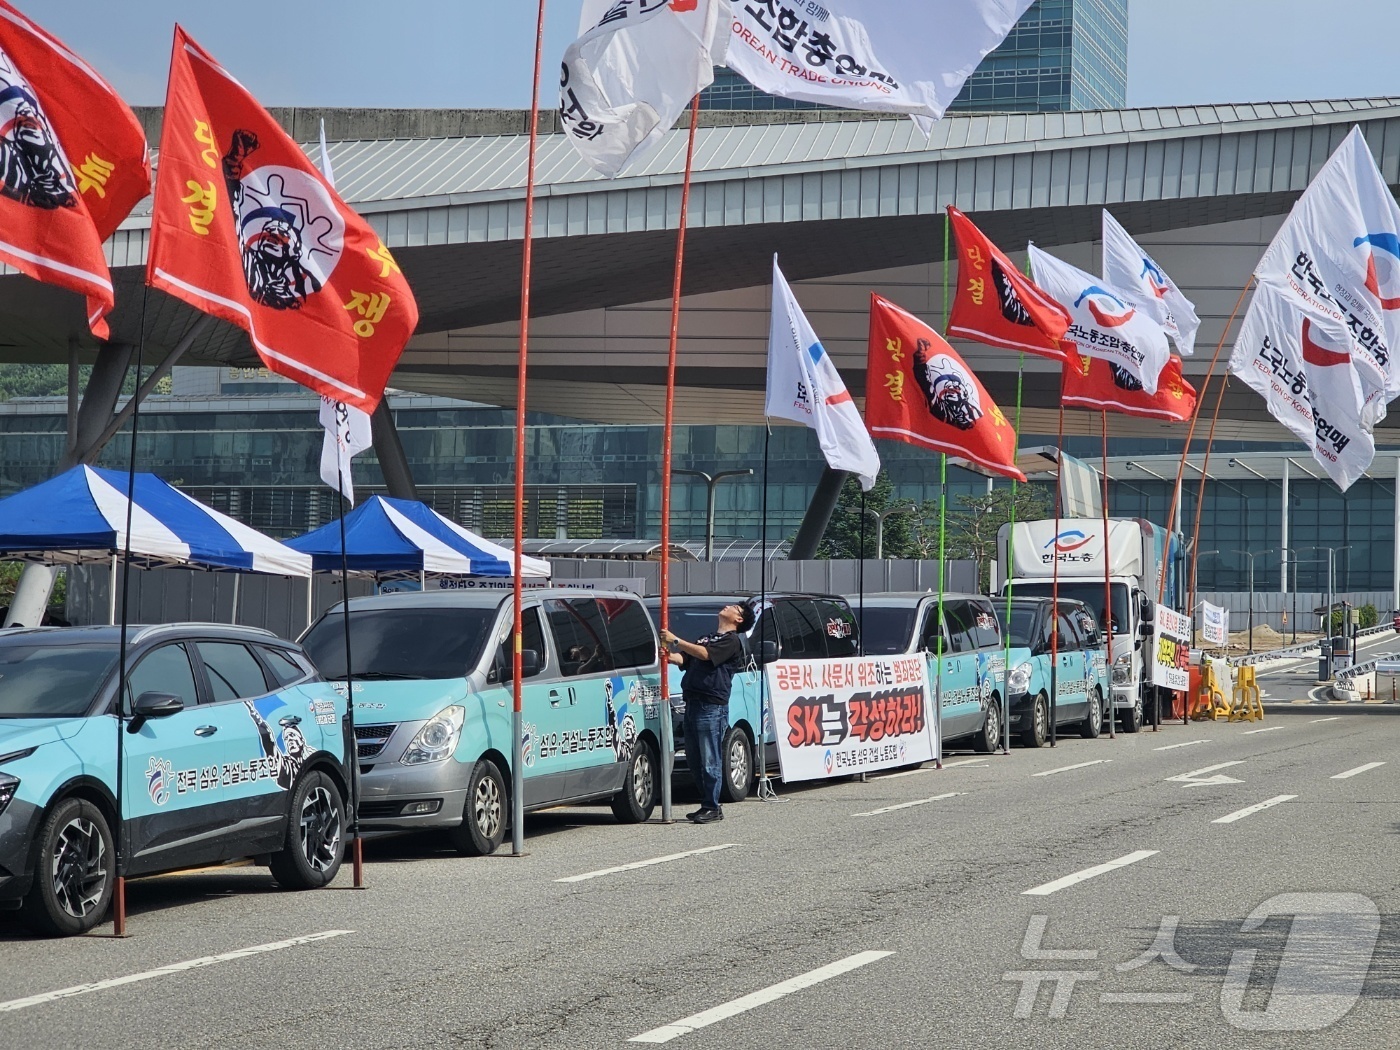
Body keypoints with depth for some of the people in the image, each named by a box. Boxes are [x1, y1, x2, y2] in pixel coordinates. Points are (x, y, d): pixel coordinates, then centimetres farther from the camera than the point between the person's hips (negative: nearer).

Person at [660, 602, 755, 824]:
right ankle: (707, 804, 15)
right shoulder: (706, 638, 26)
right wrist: (669, 656, -7)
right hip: (692, 704, 8)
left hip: (712, 706, -8)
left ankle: (712, 808, -5)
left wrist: (676, 641, -14)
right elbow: (684, 659, 15)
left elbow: (704, 654, -15)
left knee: (710, 760, -8)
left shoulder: (732, 641, -1)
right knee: (694, 760, 8)